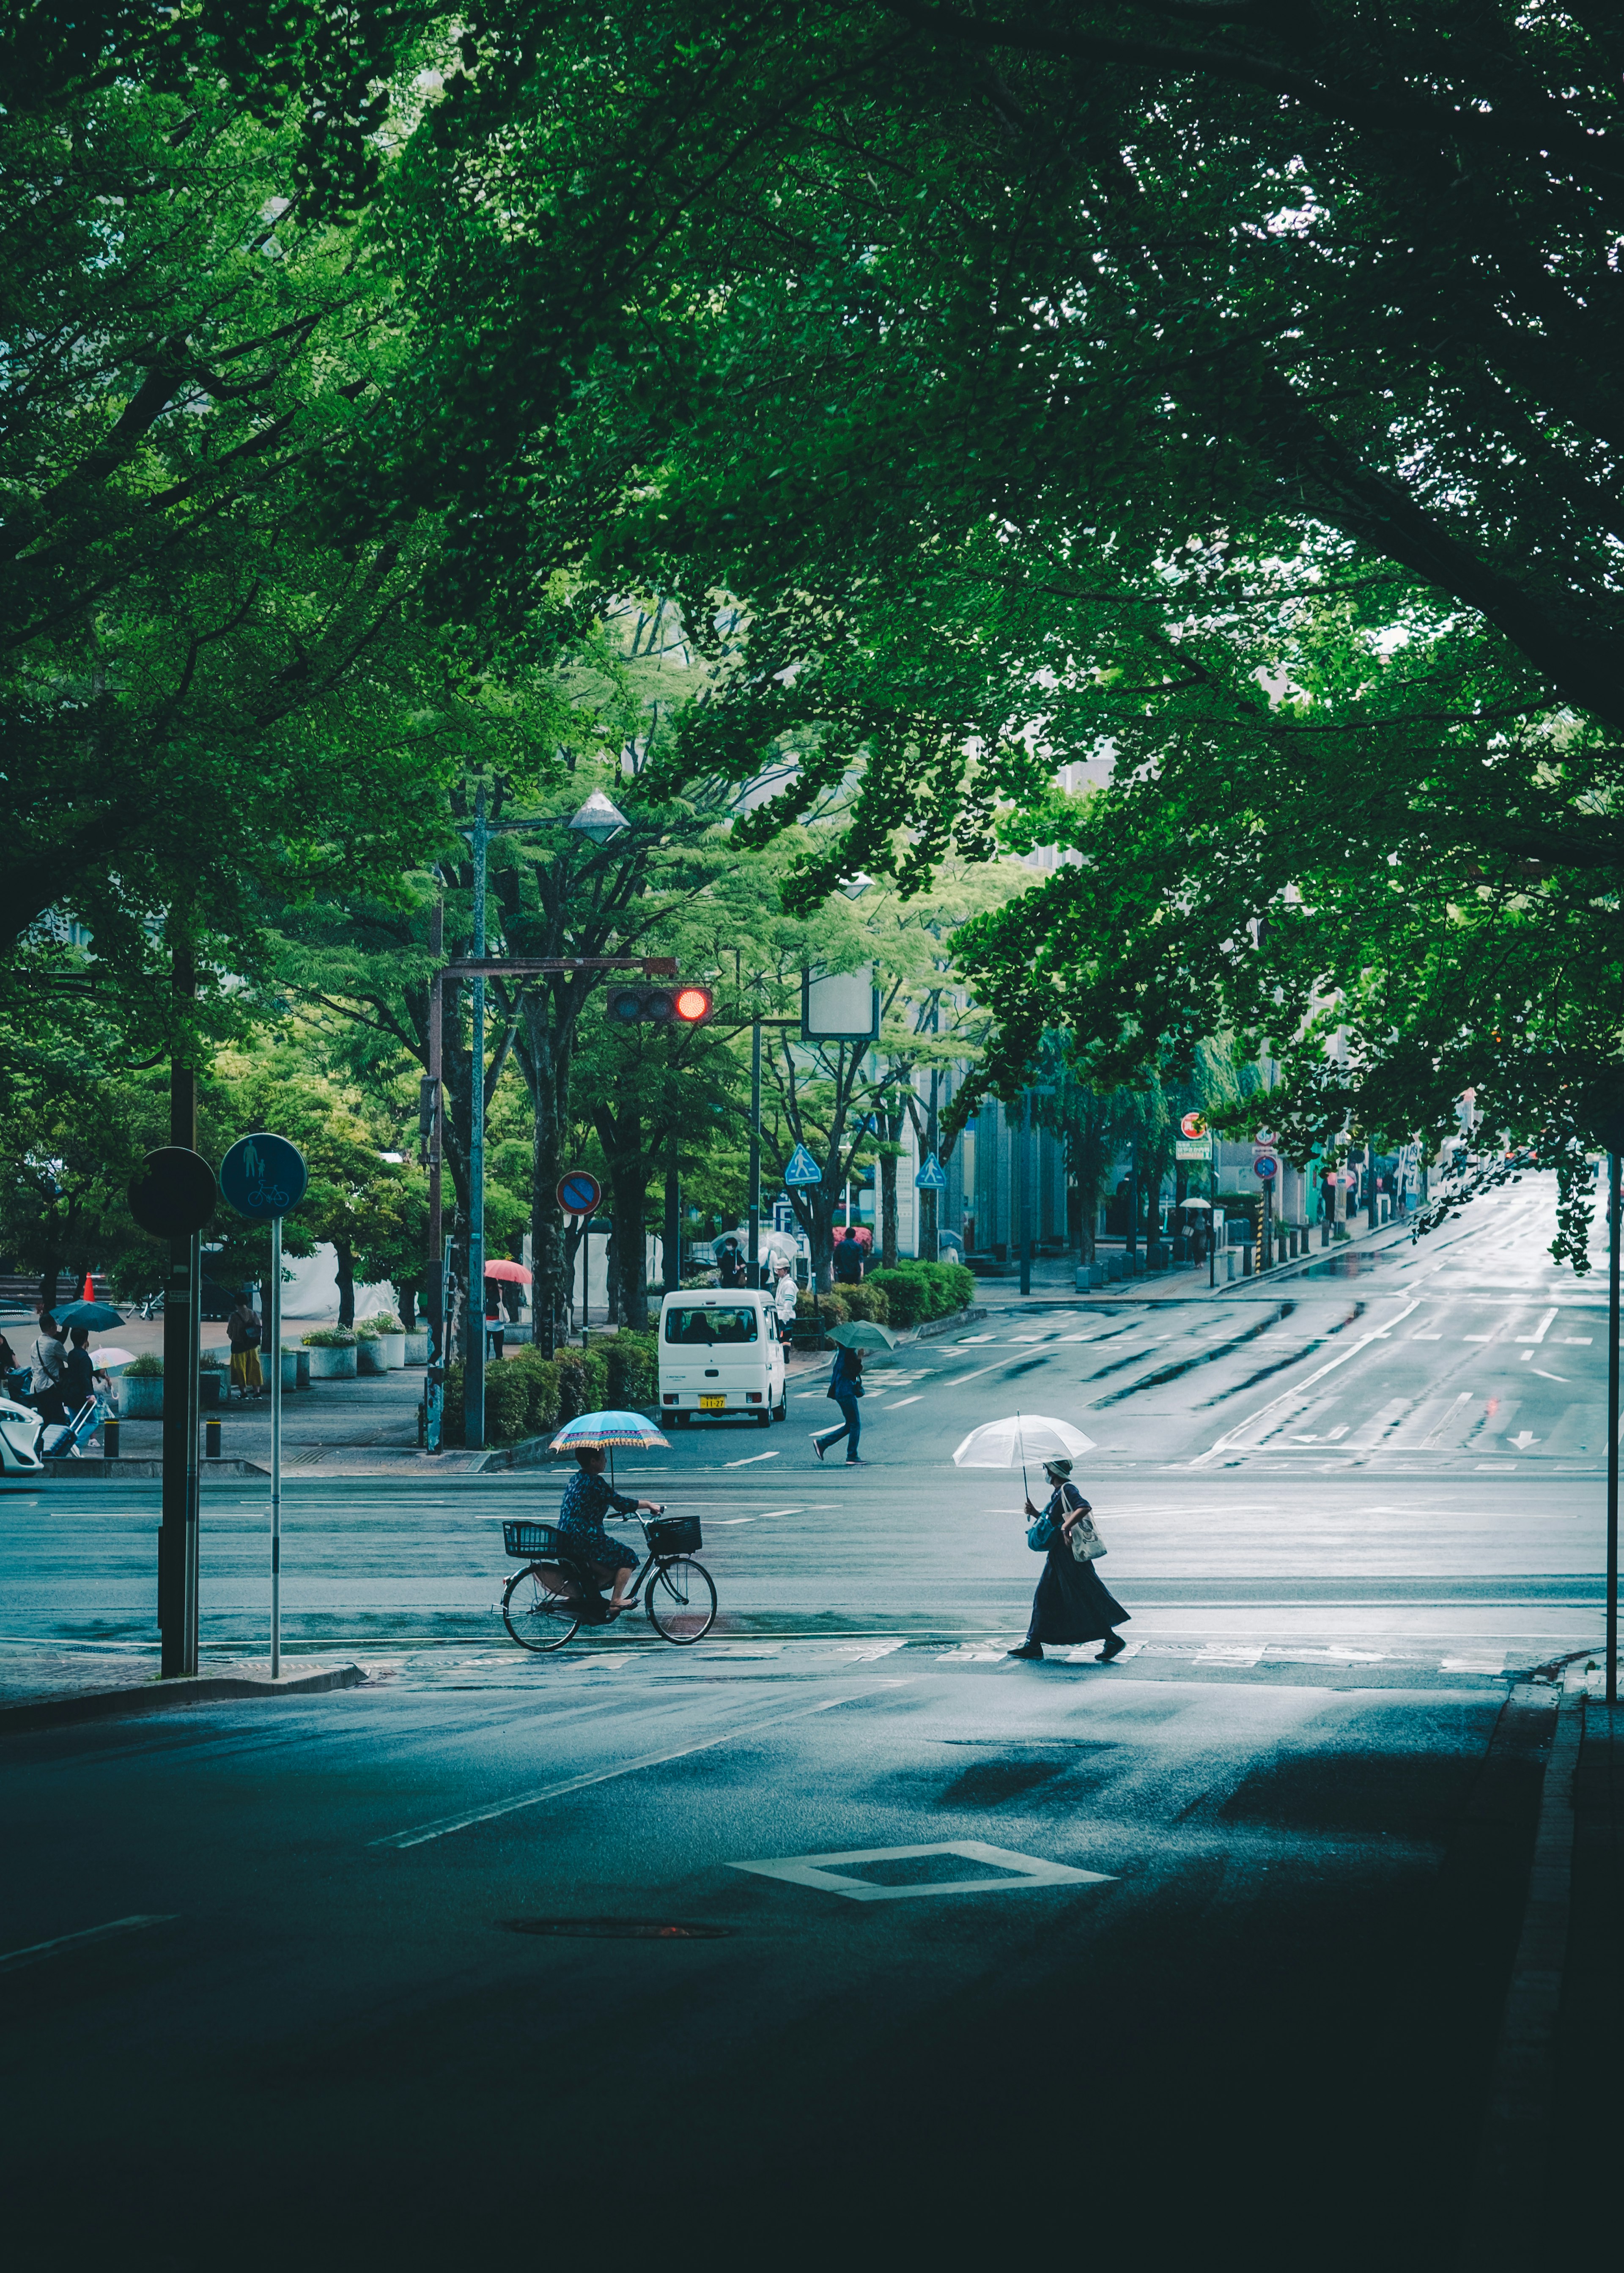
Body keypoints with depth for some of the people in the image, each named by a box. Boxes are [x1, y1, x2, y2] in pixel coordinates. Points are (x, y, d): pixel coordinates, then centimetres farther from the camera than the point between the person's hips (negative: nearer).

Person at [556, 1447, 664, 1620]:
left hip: (567, 1540, 9)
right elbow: (620, 1503, -15)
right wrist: (648, 1505, -2)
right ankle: (616, 1601, 6)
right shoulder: (595, 1482, -15)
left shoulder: (575, 1480, 15)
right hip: (586, 1540, -9)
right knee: (628, 1558, 6)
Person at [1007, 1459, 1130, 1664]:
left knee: (1085, 1600, -6)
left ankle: (1112, 1640, 0)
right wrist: (1035, 1514, 12)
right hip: (1057, 1556, 10)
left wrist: (1067, 1526, -33)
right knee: (1044, 1598, 10)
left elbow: (1084, 1508, -30)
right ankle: (1033, 1645, 13)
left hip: (1070, 1554, -10)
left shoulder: (1068, 1490, -13)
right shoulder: (1057, 1493, 16)